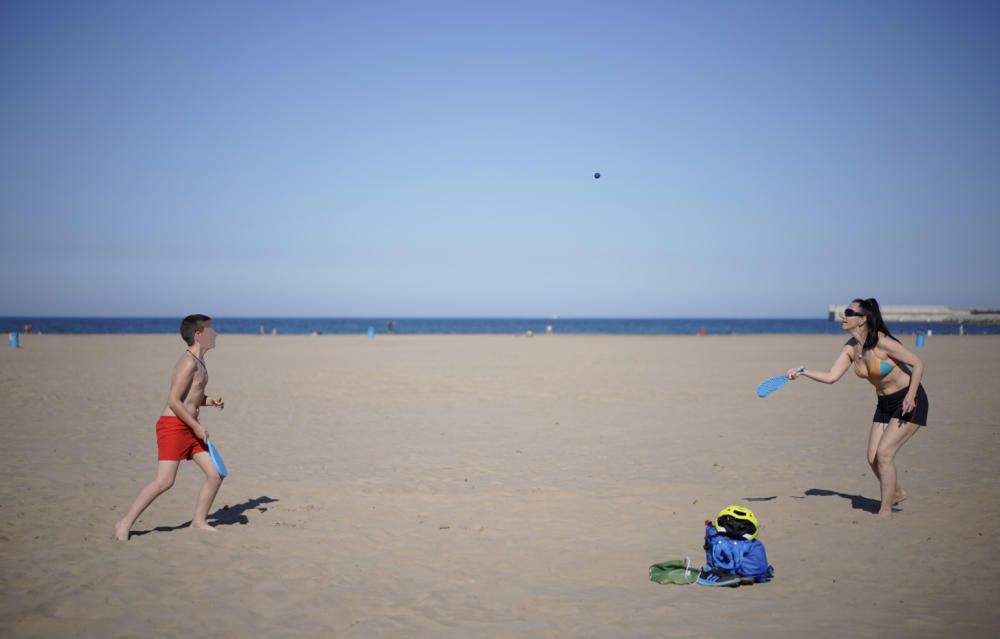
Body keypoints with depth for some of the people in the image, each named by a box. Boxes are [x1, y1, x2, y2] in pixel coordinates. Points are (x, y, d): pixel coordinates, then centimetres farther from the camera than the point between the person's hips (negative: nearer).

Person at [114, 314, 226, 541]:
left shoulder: (198, 362, 15)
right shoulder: (189, 362, -15)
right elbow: (174, 401, -20)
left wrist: (210, 401, 7)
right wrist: (197, 426, -16)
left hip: (190, 428, 9)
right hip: (173, 426, -9)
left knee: (215, 475, 6)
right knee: (164, 481, -14)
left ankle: (199, 520, 19)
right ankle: (125, 523, -3)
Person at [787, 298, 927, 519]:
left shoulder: (882, 343, -24)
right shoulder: (850, 348, -4)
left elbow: (917, 364, -18)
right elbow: (831, 377, -5)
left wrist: (910, 397, -21)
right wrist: (802, 373, -16)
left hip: (908, 401, -7)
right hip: (884, 403, 7)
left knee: (884, 453, -13)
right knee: (873, 458, 4)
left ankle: (885, 512, -1)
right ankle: (896, 494, 31)